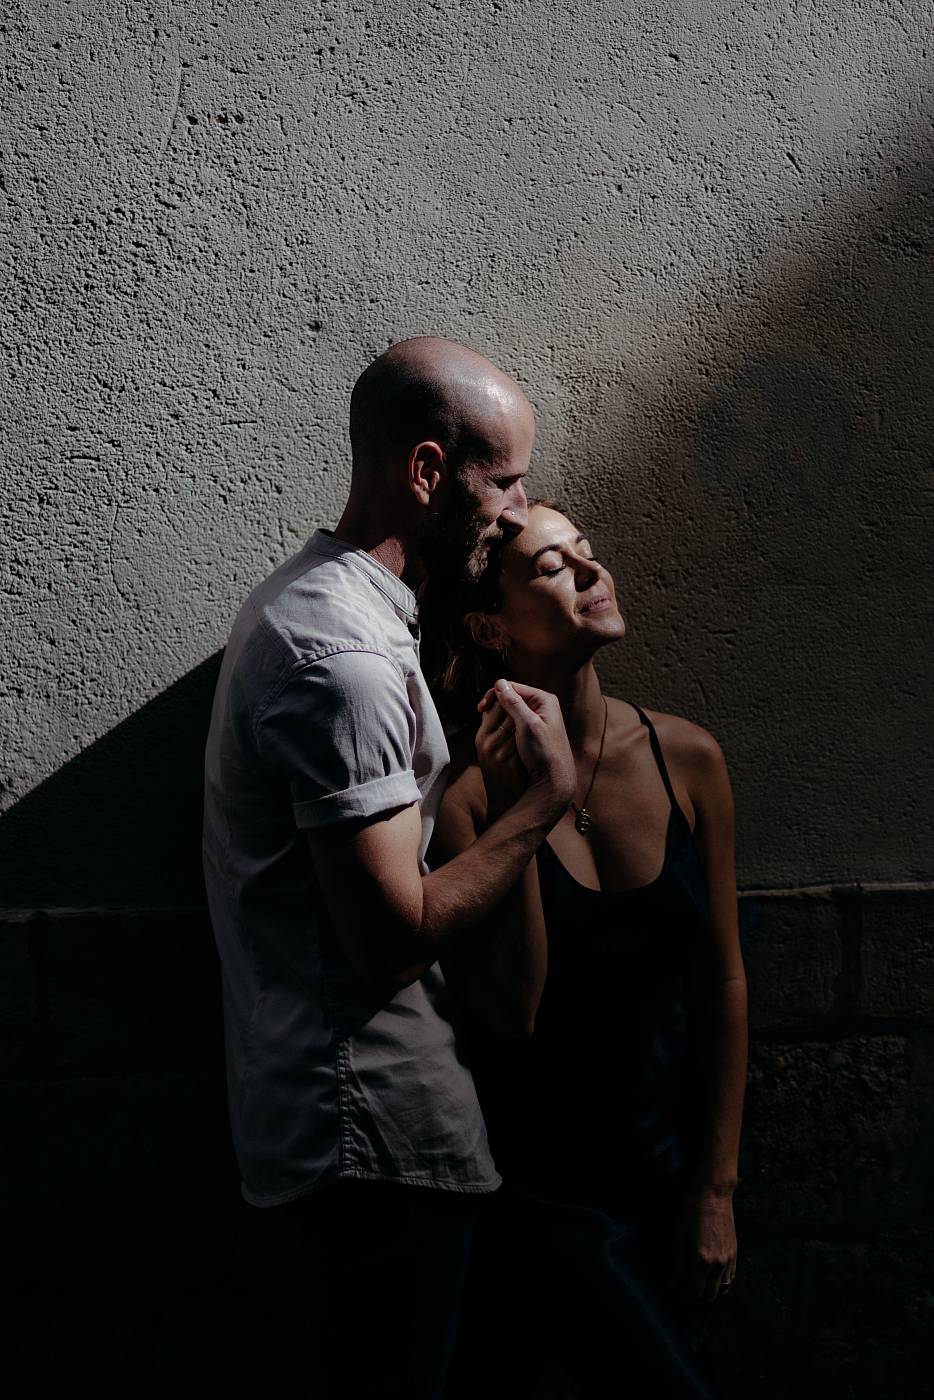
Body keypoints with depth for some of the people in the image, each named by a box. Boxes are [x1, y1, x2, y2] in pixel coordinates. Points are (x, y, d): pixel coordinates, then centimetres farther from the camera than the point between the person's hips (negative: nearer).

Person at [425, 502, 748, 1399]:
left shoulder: (687, 759, -5)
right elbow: (511, 1008, -20)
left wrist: (716, 1192, 4)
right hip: (535, 1186, -4)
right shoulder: (465, 784, -16)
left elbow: (722, 981, 2)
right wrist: (515, 815, -27)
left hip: (662, 1167, 4)